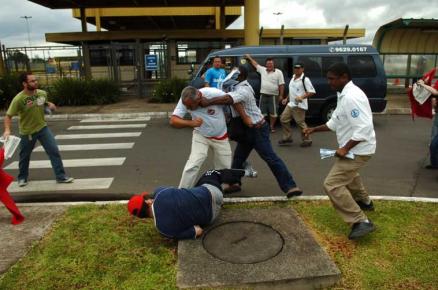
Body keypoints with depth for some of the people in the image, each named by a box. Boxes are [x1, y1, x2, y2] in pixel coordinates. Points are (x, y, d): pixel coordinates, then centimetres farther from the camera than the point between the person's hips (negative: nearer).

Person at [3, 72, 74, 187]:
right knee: (24, 156, 14)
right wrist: (7, 129, -34)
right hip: (27, 132, -3)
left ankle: (61, 177, 5)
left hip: (43, 128, 3)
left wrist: (50, 104, -8)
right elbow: (8, 116, -17)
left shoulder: (42, 93, -7)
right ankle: (22, 178, 38)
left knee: (54, 151, -3)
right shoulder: (18, 99, -21)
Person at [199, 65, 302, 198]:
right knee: (238, 157, 15)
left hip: (257, 129, -10)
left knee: (270, 158, -9)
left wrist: (208, 102, -43)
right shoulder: (242, 86, 9)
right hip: (248, 129, 10)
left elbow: (228, 99, -42)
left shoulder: (242, 91, -24)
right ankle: (234, 183, 27)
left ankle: (289, 186, -5)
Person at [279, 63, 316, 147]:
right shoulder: (293, 78, 13)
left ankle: (307, 140, 12)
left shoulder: (305, 79, -13)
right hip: (290, 104, 9)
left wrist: (302, 97, -28)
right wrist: (286, 99, 20)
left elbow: (312, 92, -17)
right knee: (283, 119, 8)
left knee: (301, 123, -4)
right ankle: (287, 138, 20)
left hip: (299, 105, -9)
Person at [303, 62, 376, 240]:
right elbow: (335, 122, 16)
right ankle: (364, 201, 55)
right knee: (347, 173, 35)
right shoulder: (344, 95, 10)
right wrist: (314, 129, 9)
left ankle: (361, 222, -10)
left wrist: (345, 148, -27)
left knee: (332, 185, -13)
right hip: (353, 148, 11)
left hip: (357, 150, -11)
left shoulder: (351, 97, -25)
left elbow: (364, 128, -30)